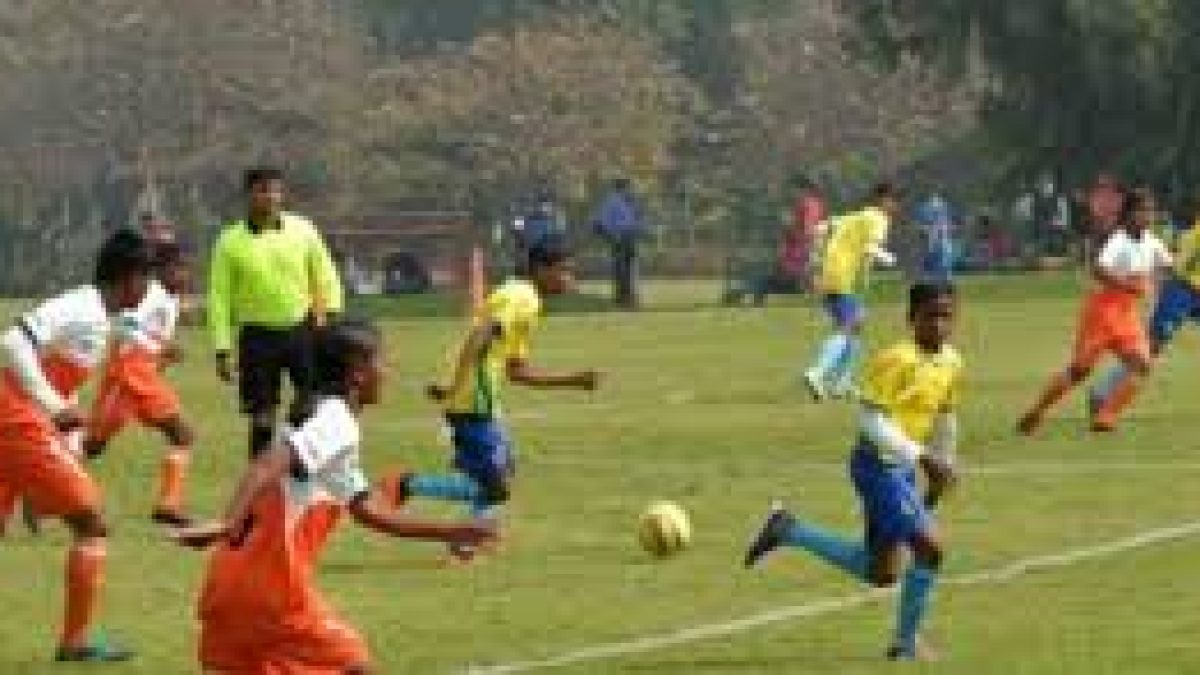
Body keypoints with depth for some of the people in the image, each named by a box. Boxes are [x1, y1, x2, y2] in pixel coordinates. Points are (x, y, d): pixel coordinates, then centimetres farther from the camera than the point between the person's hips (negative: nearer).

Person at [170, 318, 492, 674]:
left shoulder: (328, 419, 22)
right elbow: (270, 464, -26)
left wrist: (447, 532, 30)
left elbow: (369, 511, 29)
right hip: (271, 581, -9)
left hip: (238, 579, 9)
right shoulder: (337, 421, -9)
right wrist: (229, 524, -40)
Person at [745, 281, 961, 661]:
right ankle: (906, 641, 0)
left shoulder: (951, 363, 7)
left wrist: (943, 468, 21)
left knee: (879, 573, 12)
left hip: (903, 469, 9)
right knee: (929, 547, -15)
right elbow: (872, 419, -22)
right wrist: (920, 455, -26)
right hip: (879, 465, -9)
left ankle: (788, 531, 20)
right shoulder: (897, 360, -18)